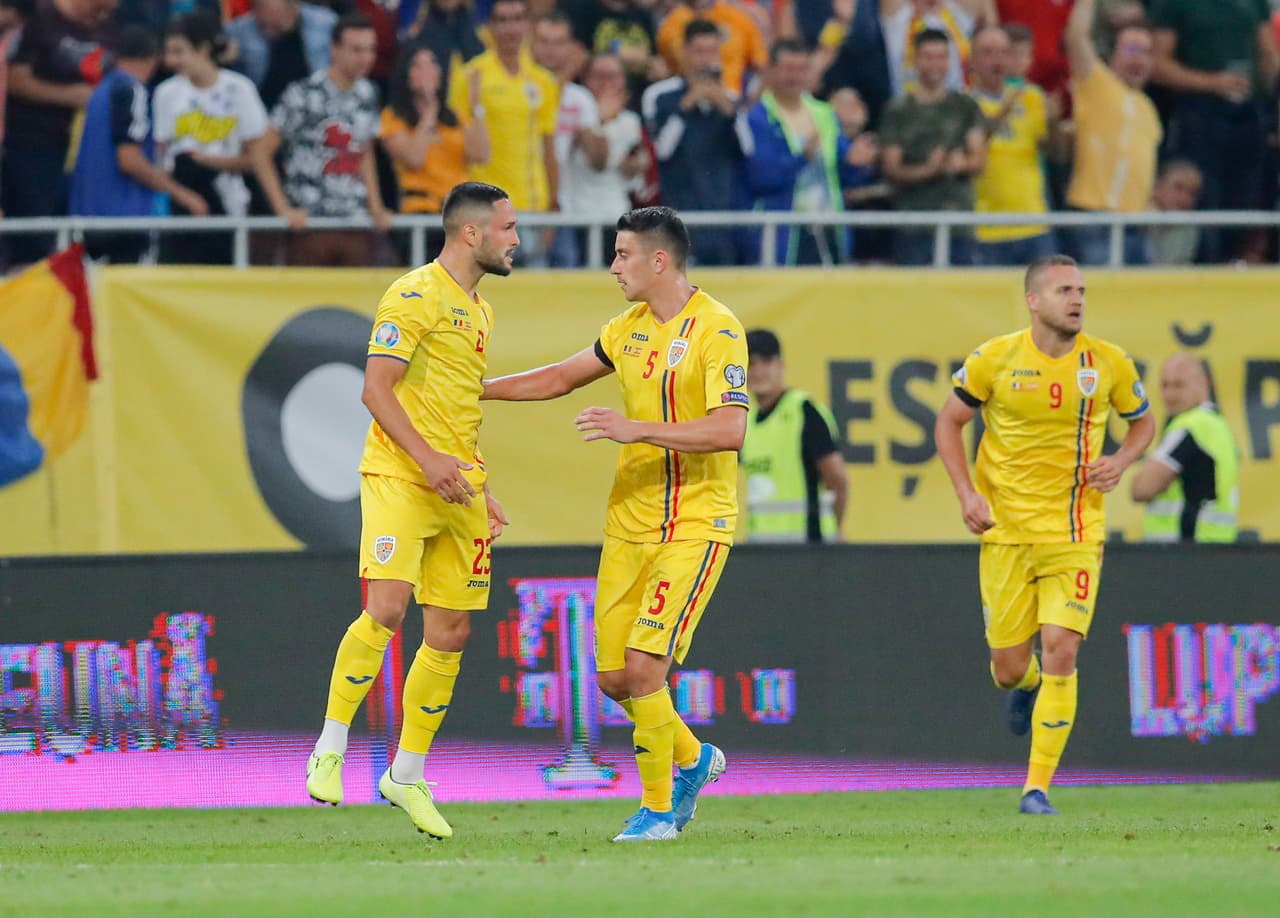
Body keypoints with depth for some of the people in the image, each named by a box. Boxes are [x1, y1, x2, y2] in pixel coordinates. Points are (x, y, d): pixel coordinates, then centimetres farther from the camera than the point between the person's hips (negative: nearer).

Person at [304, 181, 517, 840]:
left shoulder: (479, 312, 20)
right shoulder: (414, 297, -7)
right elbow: (376, 389, -14)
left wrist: (481, 489, 23)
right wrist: (427, 458, -23)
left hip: (457, 490, 8)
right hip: (398, 481, -8)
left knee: (451, 632, 5)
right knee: (385, 610, -21)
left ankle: (407, 774, 15)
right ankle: (331, 747, -8)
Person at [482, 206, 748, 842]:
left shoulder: (717, 330, -13)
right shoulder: (630, 329, 11)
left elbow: (729, 431, -23)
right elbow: (561, 379, 26)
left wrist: (638, 429, -27)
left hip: (694, 525, -7)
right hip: (628, 523, 7)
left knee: (643, 666, -15)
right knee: (613, 677, 5)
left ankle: (658, 808, 1)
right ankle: (692, 759, 30)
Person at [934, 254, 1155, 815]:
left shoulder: (1108, 363, -2)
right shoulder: (996, 359, -5)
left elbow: (1142, 421, 15)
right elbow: (949, 422, 7)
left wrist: (1120, 462, -6)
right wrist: (966, 494, -6)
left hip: (1076, 533, 0)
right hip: (1007, 531, 0)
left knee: (1060, 650, -15)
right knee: (1009, 667, 4)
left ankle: (1038, 787, -6)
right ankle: (1023, 687, 45)